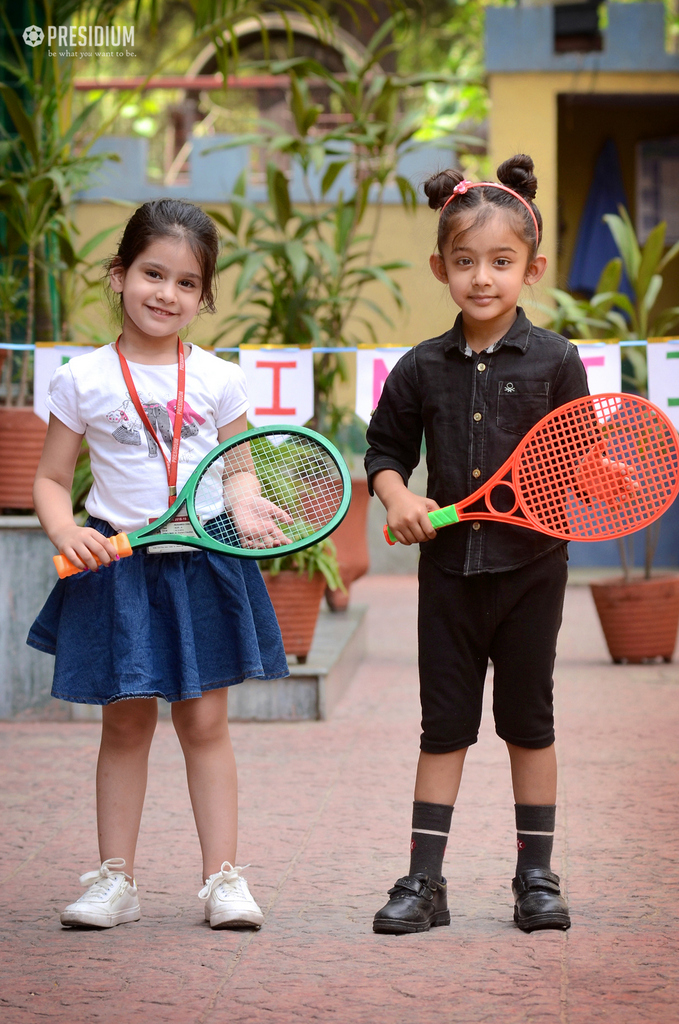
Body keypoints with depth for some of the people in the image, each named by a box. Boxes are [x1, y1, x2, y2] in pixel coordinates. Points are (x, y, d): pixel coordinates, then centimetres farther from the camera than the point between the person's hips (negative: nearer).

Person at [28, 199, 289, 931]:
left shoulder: (218, 380, 2)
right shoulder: (83, 381, -2)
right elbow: (50, 479, 3)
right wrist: (65, 529, -17)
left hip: (206, 565, 1)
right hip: (117, 566, -1)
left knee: (204, 721, 3)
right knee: (125, 722, 6)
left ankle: (222, 877, 9)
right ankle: (114, 878, 14)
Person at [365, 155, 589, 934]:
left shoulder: (554, 361, -3)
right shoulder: (422, 369, 3)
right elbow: (386, 449, 11)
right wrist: (398, 498, -7)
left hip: (531, 565, -1)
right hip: (450, 563, 2)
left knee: (528, 721, 8)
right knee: (444, 723, 5)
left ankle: (536, 877, 17)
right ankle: (424, 881, 9)